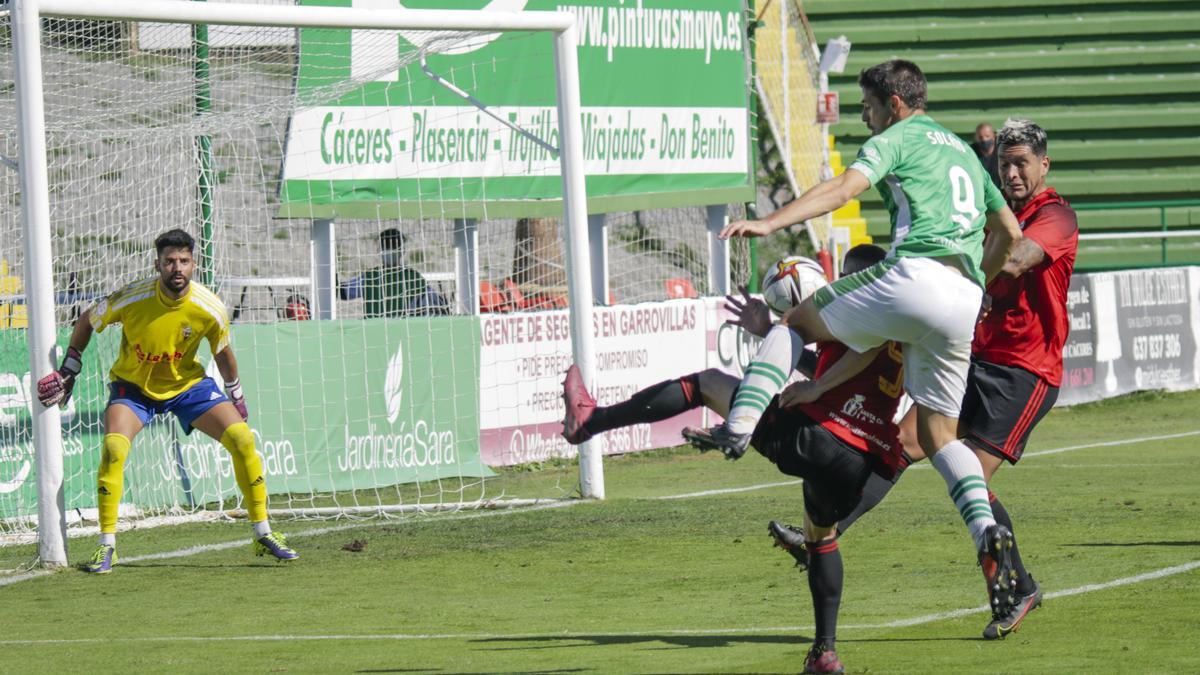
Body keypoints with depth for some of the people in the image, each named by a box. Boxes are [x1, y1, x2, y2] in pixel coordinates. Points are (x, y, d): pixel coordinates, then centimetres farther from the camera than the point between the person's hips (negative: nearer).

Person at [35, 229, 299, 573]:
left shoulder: (210, 309, -21)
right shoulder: (131, 299, -26)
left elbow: (223, 354, 0)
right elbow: (87, 321, -7)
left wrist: (236, 397, 11)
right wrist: (69, 370, -8)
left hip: (188, 383, 2)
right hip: (133, 386, -2)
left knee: (242, 439, -13)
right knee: (113, 447, -27)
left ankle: (263, 534, 1)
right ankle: (107, 546, -15)